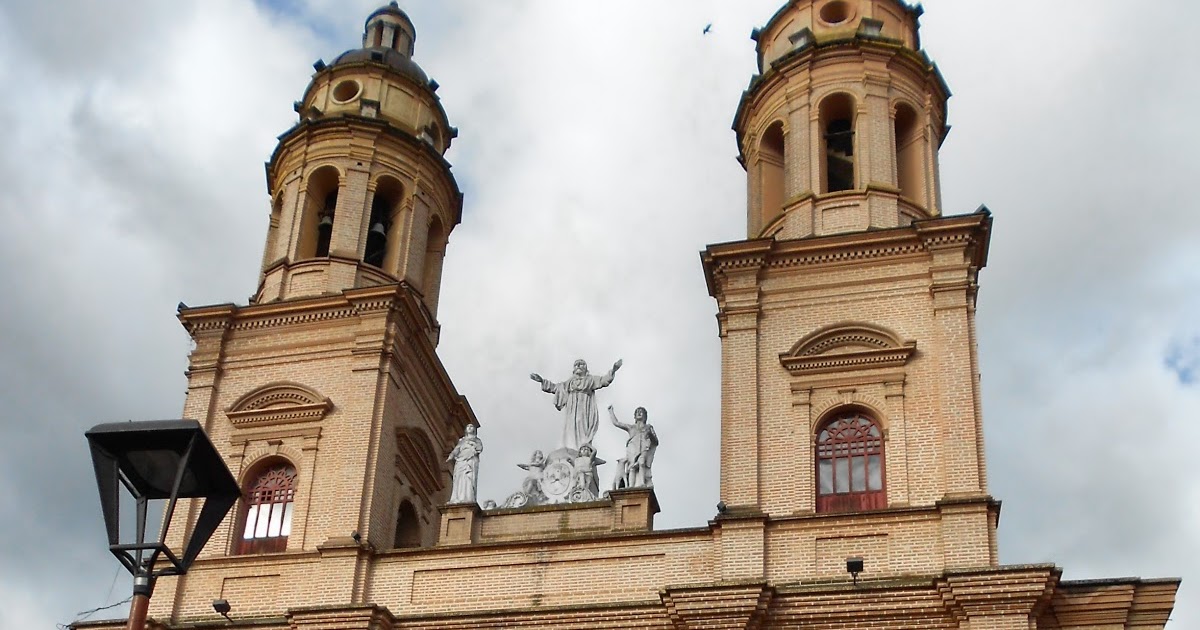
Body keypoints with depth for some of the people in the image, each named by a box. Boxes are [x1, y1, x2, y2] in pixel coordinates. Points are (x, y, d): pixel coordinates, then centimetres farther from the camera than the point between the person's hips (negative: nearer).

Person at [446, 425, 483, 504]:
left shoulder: (477, 440, 22)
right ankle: (457, 499, -22)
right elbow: (456, 450, 13)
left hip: (471, 461, -3)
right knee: (459, 480, -13)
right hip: (460, 461, 3)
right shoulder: (461, 440, 28)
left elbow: (480, 448, 2)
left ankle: (468, 499, -32)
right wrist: (451, 456, -6)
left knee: (469, 479, -20)